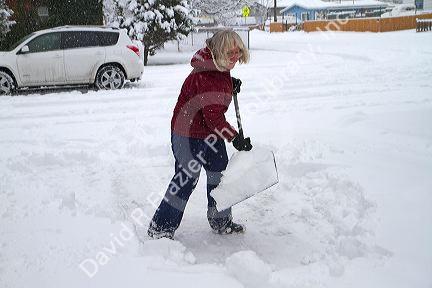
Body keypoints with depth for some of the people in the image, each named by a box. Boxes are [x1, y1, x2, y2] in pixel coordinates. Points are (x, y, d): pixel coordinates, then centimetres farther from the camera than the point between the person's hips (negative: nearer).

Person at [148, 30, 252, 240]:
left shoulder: (221, 68, 2)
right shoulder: (206, 76, -28)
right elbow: (213, 116, -29)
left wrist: (231, 85, 3)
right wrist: (235, 138, -25)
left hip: (211, 132, 10)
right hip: (188, 133, -10)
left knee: (219, 172, 16)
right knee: (187, 179, -5)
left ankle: (220, 222, 33)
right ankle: (160, 228, 9)